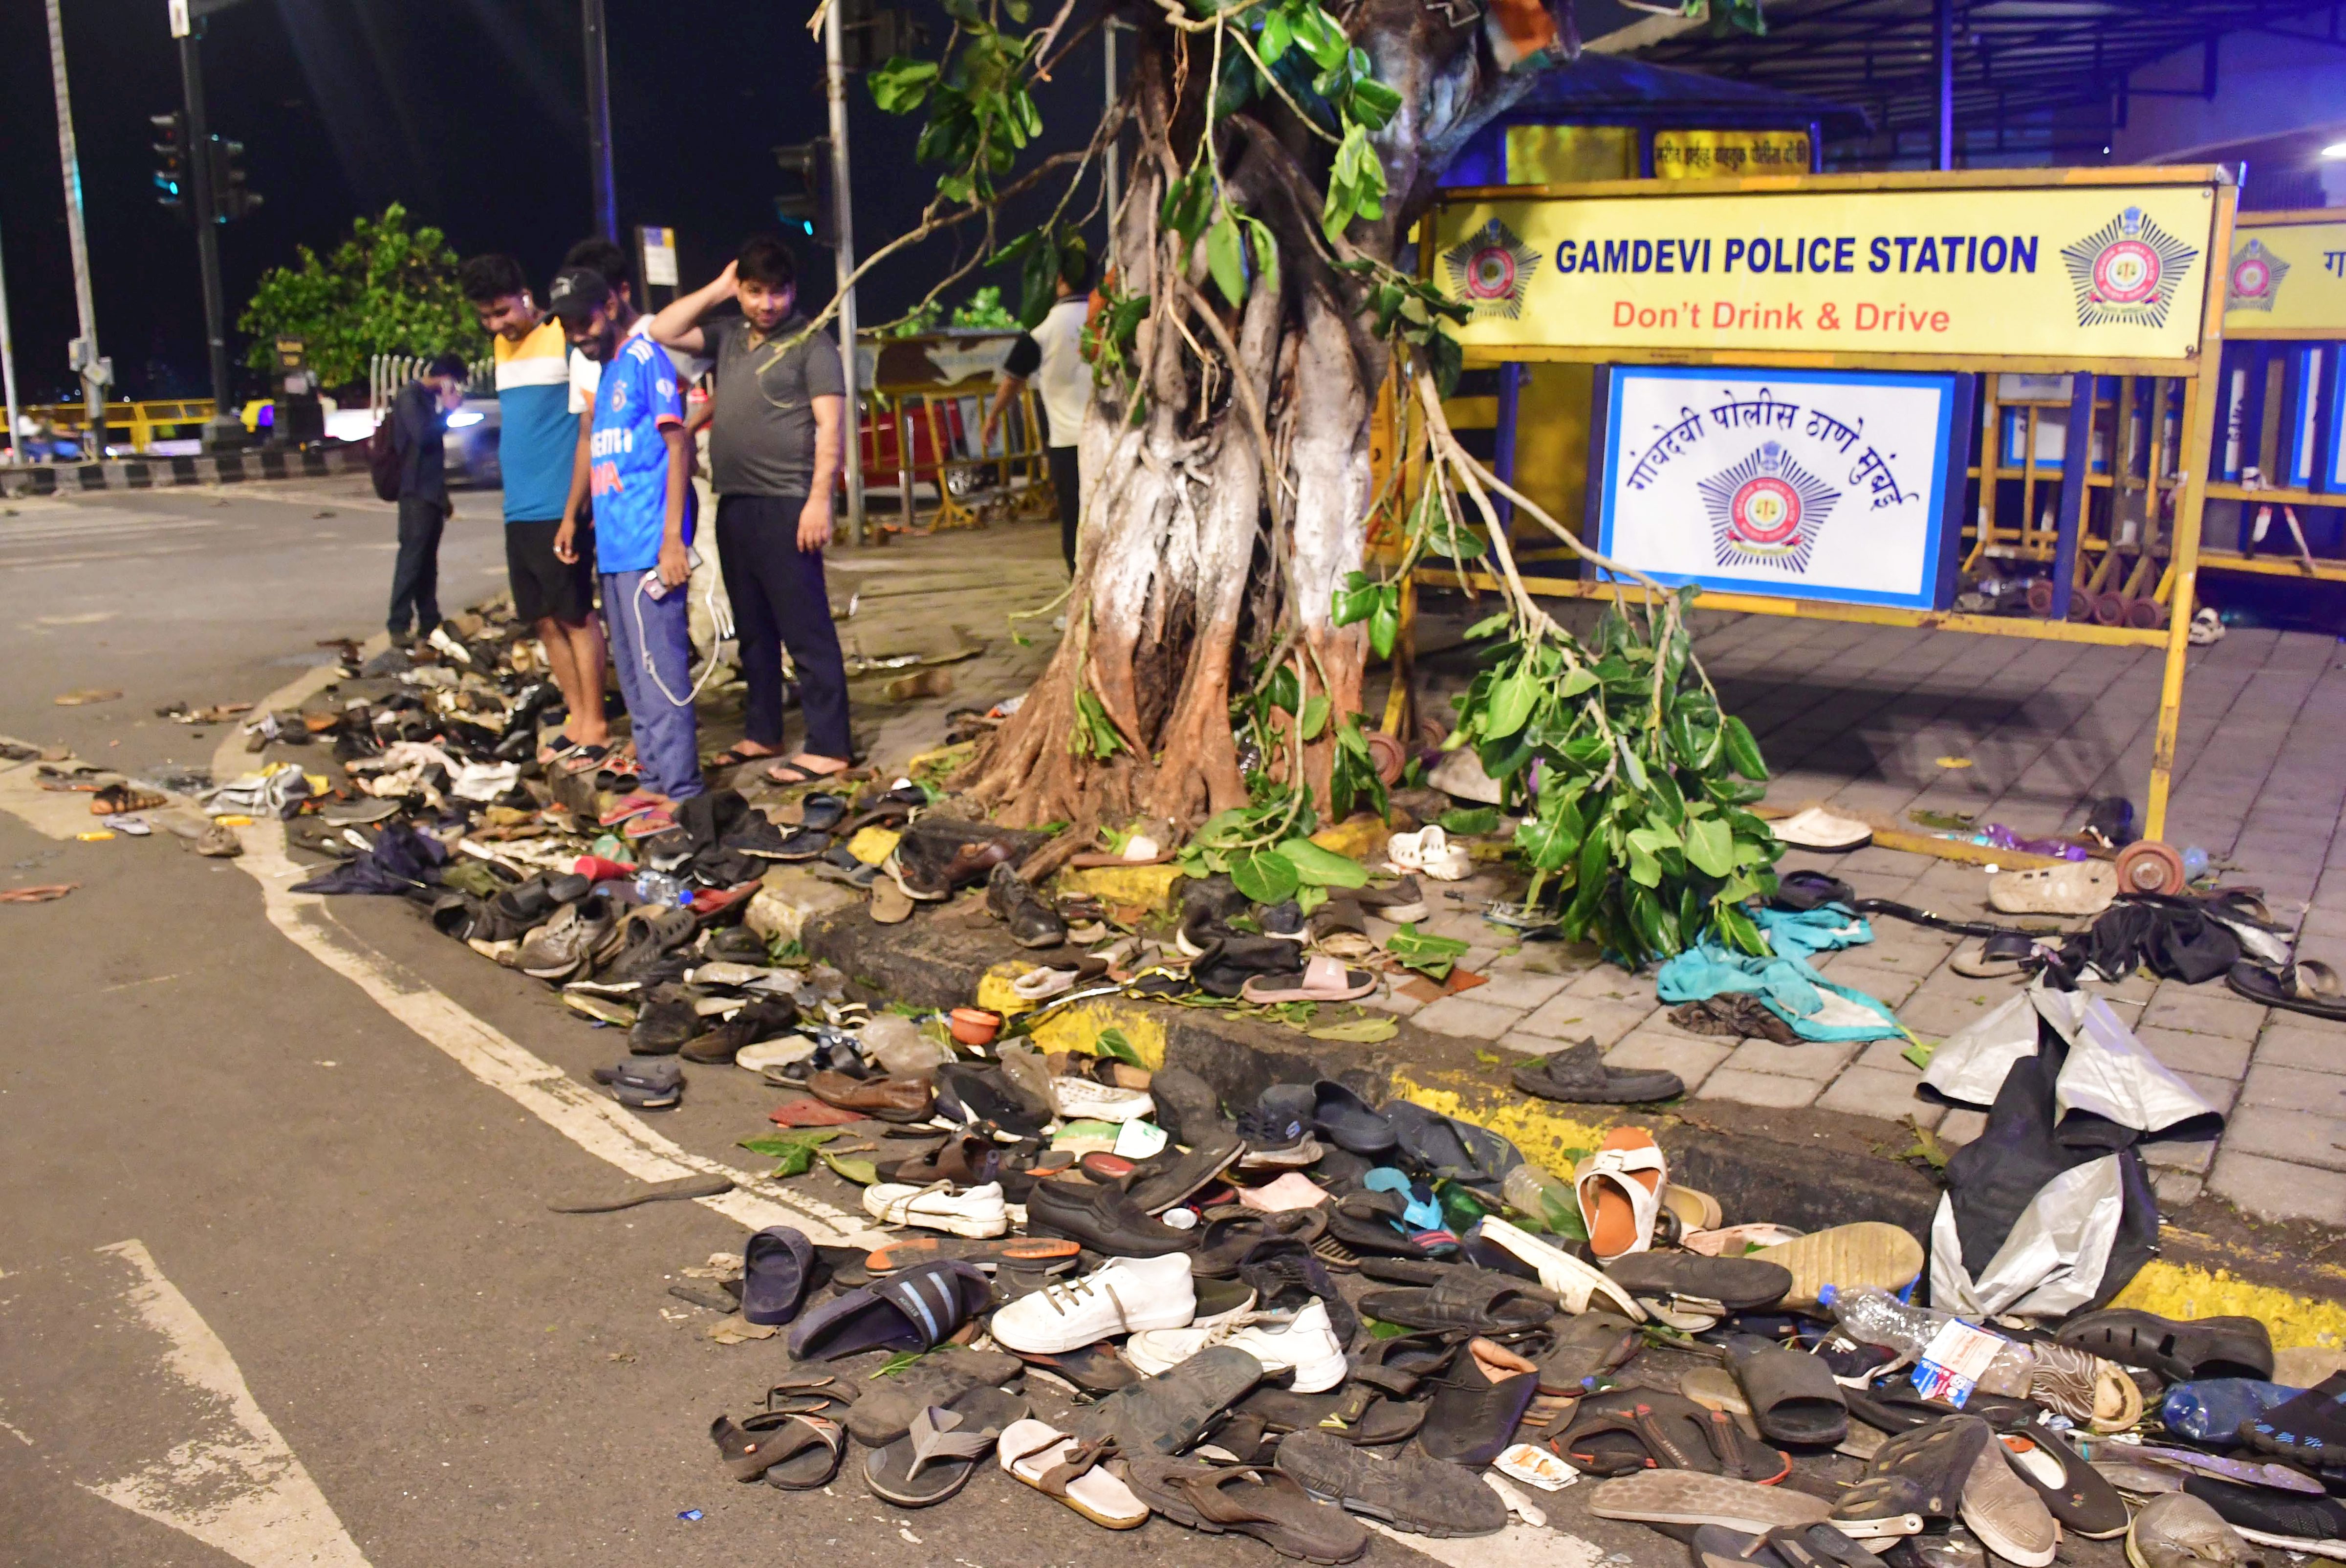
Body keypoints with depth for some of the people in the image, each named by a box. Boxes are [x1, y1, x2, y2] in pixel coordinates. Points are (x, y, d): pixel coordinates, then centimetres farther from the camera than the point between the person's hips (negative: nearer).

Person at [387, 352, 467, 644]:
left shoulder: (429, 397, 20)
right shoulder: (410, 396, -7)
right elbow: (423, 434, -21)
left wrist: (443, 494, 25)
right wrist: (448, 409, -10)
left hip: (432, 493, 9)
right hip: (416, 492, -9)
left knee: (428, 560, 10)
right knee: (412, 557, -13)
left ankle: (429, 622, 13)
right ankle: (400, 626, -14)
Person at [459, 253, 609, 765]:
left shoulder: (566, 336, -7)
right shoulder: (502, 347, 17)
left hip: (560, 506, -8)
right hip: (518, 508, 8)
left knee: (574, 616, -3)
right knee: (544, 620, 9)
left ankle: (595, 726, 4)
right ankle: (576, 721, 17)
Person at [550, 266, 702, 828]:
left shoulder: (645, 357, -7)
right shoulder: (606, 369, 19)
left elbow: (677, 445, -13)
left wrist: (672, 538, -19)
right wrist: (572, 518, 19)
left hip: (648, 548, -9)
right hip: (614, 548, 9)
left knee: (659, 671, -8)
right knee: (634, 675, 13)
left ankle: (681, 792, -3)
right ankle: (655, 779, 21)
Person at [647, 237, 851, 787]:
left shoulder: (811, 343, -4)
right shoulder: (728, 335, 15)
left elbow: (831, 427, -10)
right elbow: (662, 332, 11)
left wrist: (820, 499, -19)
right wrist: (717, 289, 7)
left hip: (785, 505, -7)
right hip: (733, 504, 7)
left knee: (806, 630, -8)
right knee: (753, 629, 15)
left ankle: (829, 746, -6)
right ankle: (762, 732, 26)